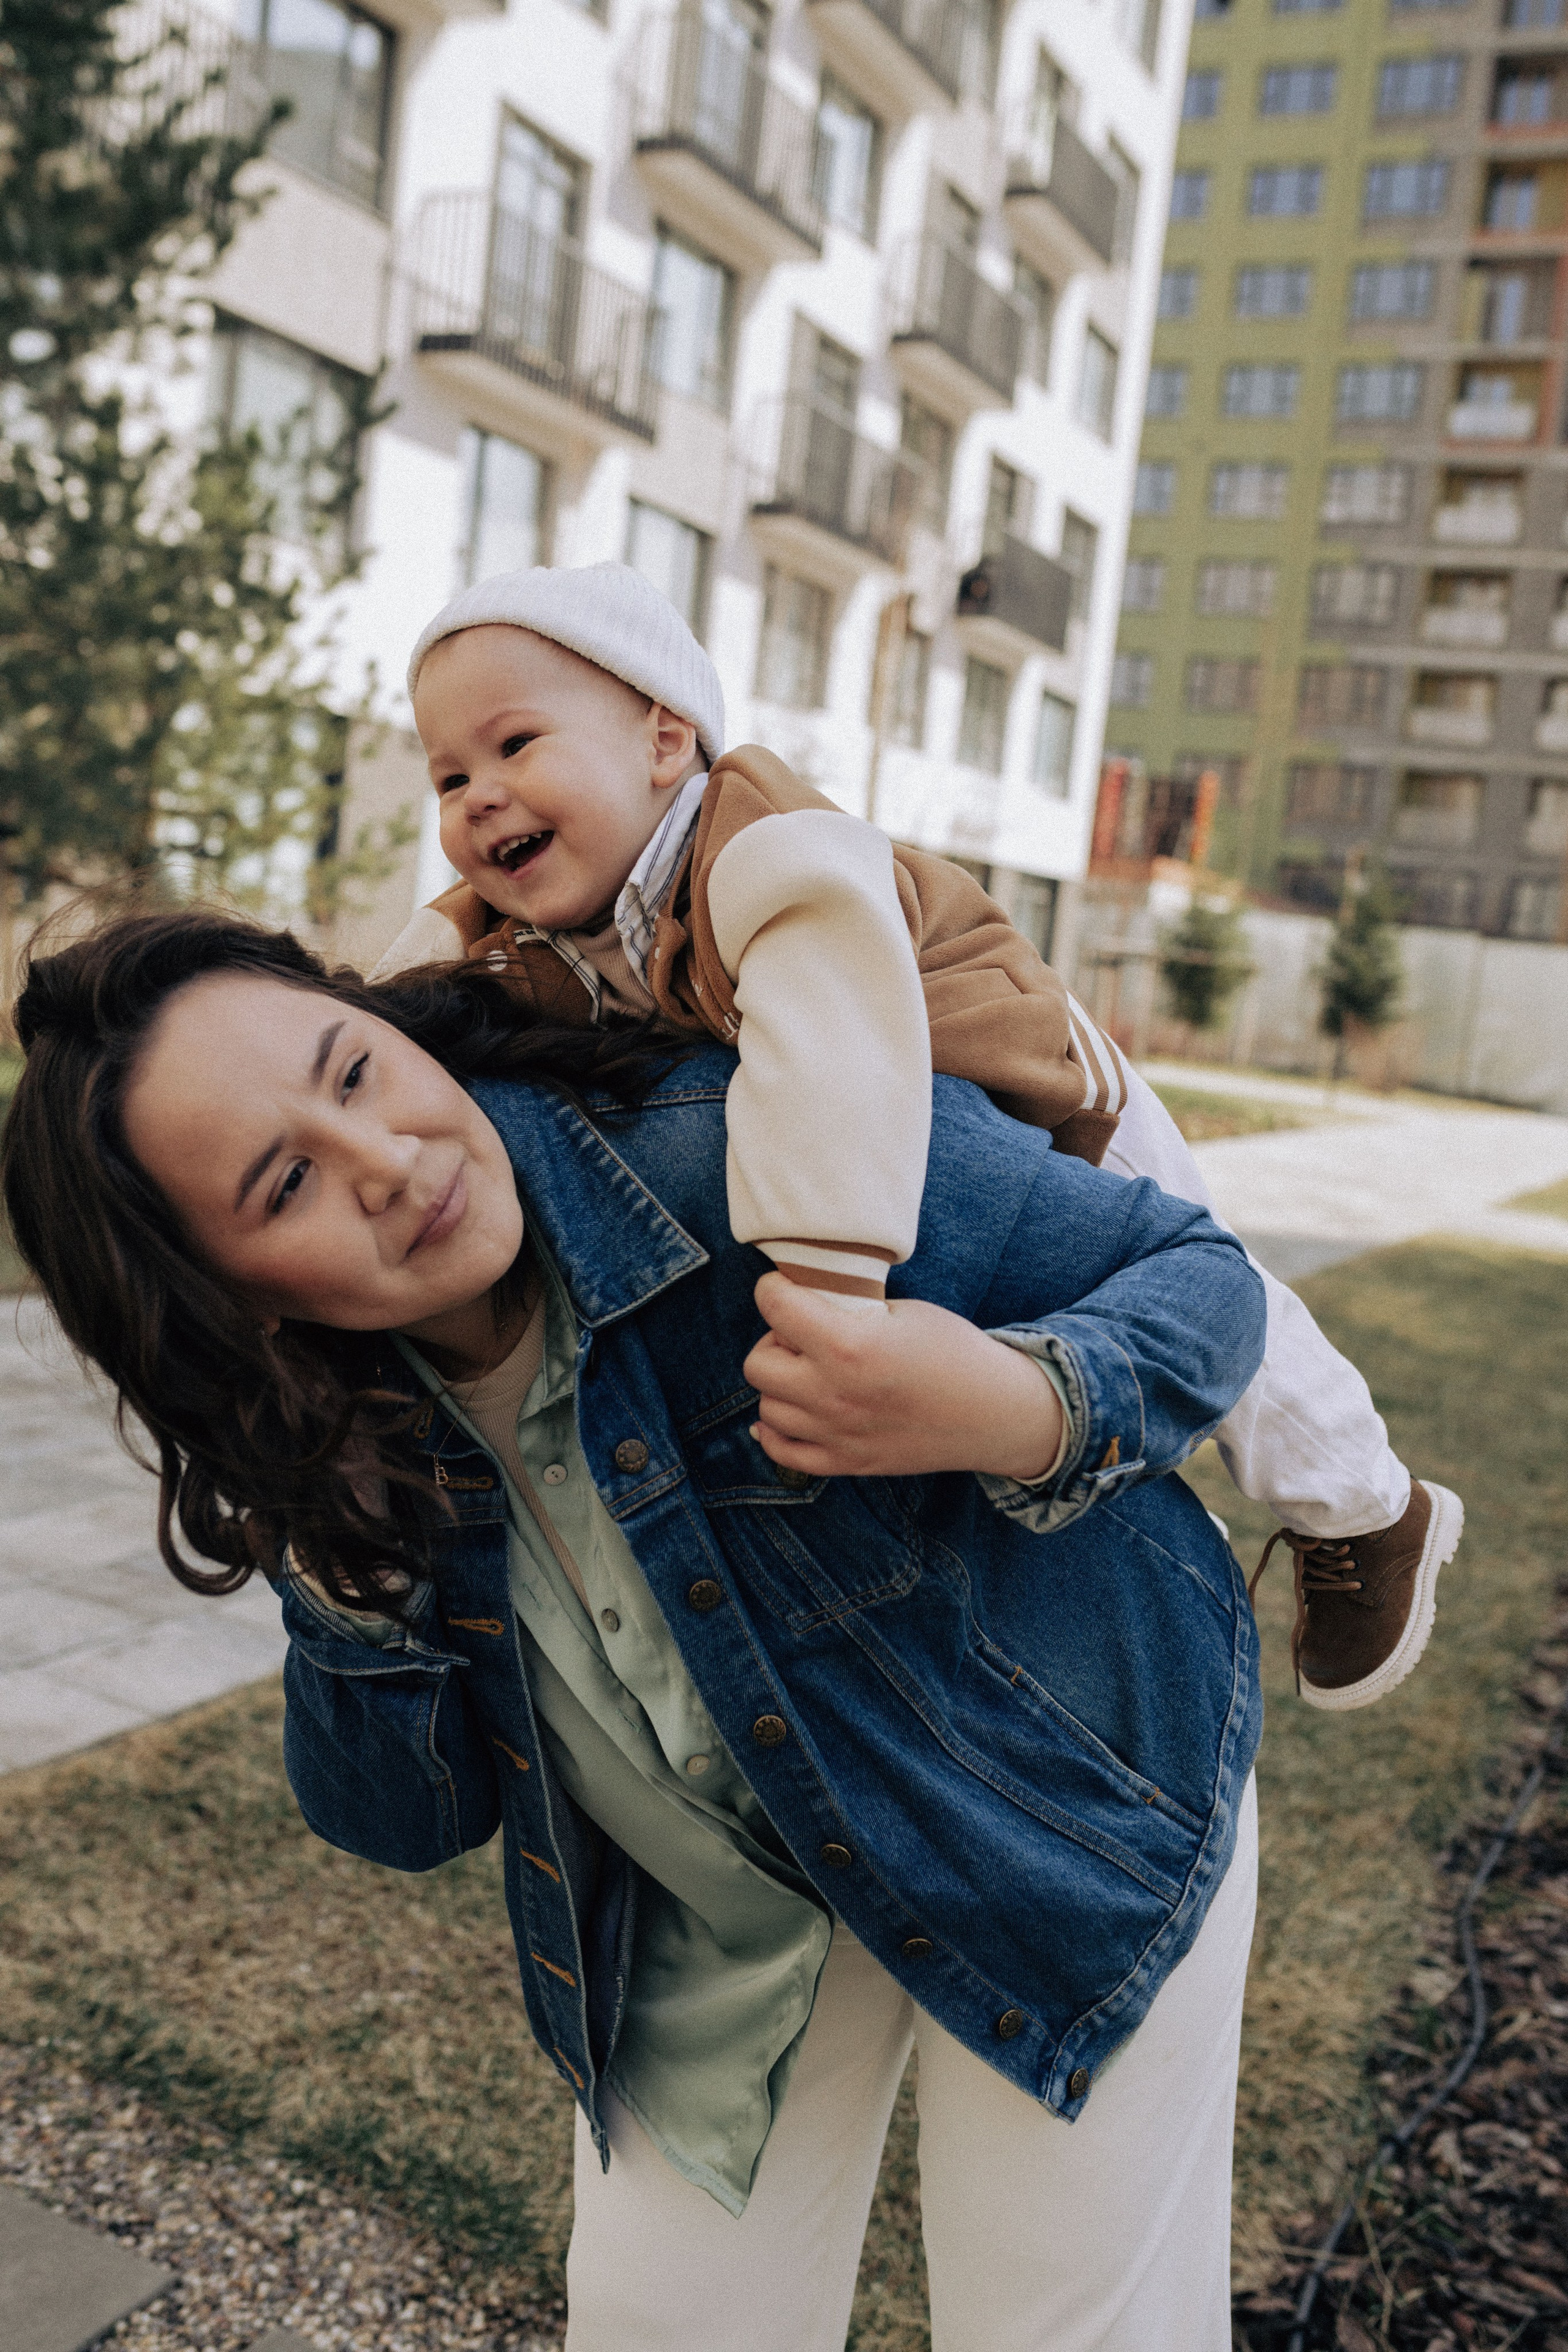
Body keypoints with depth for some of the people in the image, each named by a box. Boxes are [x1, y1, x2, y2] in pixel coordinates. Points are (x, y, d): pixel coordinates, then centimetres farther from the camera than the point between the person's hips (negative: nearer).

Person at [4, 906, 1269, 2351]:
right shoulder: (339, 1437, -13)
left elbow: (1198, 1272, -21)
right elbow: (411, 1824, -4)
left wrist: (1017, 1412, -43)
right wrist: (348, 1579, -23)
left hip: (1051, 1810, -3)